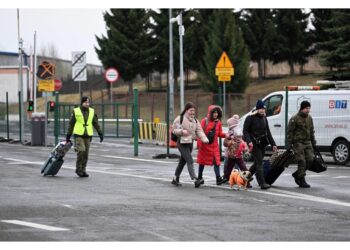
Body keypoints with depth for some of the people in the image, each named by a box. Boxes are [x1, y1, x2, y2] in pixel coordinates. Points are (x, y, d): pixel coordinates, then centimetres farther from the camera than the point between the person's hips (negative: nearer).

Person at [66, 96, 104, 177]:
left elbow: (96, 123, 11)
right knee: (81, 151, -17)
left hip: (88, 136, 3)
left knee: (86, 153, 4)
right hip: (78, 135, -3)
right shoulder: (76, 111, 0)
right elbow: (71, 124, 5)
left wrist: (100, 133, 3)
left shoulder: (92, 112, 7)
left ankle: (83, 170, 14)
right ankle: (78, 169, -3)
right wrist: (68, 136, 5)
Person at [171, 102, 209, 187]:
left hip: (190, 143, 7)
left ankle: (175, 179, 28)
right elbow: (174, 130, -6)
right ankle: (195, 179, -24)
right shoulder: (180, 119, -9)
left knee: (182, 161, 16)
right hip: (182, 143, -7)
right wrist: (182, 131, -24)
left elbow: (199, 131, 2)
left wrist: (204, 139, -15)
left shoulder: (195, 120, 9)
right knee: (190, 161, -17)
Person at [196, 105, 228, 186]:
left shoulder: (218, 122, 4)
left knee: (216, 161, -8)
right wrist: (199, 144, -14)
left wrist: (225, 135, -10)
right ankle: (200, 178, 23)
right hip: (204, 145, -2)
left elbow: (219, 133, 11)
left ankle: (218, 178, -12)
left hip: (214, 145, 2)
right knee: (202, 161, 10)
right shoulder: (205, 121, -7)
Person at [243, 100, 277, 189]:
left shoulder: (264, 118, 15)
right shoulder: (250, 118, -6)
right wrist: (249, 141, -24)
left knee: (257, 163, 12)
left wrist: (273, 144, 14)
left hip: (262, 144, 7)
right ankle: (262, 183, -15)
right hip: (254, 144, -7)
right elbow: (245, 131, -9)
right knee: (259, 163, -12)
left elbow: (268, 132, 20)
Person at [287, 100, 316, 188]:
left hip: (307, 142, 7)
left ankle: (296, 174, 19)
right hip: (298, 142, -7)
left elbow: (312, 131, 20)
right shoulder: (295, 119, -9)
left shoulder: (309, 118, 12)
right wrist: (289, 144, -11)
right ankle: (302, 181, -2)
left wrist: (313, 143, 17)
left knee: (310, 159, 1)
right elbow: (290, 132, -8)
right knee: (301, 161, -8)